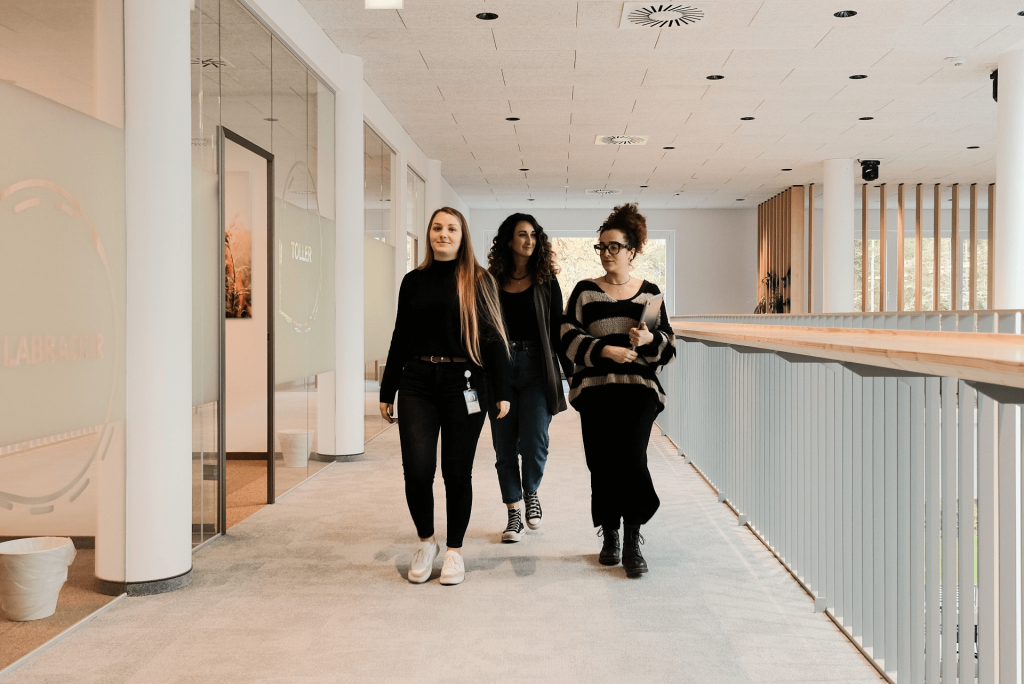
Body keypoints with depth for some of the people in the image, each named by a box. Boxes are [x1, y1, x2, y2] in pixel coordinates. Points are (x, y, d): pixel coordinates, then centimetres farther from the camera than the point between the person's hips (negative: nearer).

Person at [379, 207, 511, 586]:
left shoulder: (478, 281, 3)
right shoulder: (414, 281, 11)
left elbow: (493, 337, 1)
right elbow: (400, 338, 15)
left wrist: (502, 391, -6)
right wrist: (387, 391, 14)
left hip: (464, 384, -2)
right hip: (418, 384, 2)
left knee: (457, 471, 4)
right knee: (417, 469, -6)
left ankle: (455, 550, 21)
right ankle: (425, 541, 18)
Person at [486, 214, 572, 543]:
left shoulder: (546, 281, 5)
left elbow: (557, 330, 5)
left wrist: (571, 371, 1)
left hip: (536, 367, -1)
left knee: (534, 442, -10)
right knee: (504, 446, 4)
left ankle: (531, 492, 21)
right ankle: (514, 515, 17)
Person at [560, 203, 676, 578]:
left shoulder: (649, 292, 12)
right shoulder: (585, 291, 10)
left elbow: (668, 344, 11)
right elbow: (569, 336, 1)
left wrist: (650, 339, -11)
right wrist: (605, 350, -14)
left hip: (639, 388, 0)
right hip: (595, 388, 1)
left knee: (632, 458, -15)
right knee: (602, 464, 0)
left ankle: (632, 543, -5)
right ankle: (610, 537, 18)